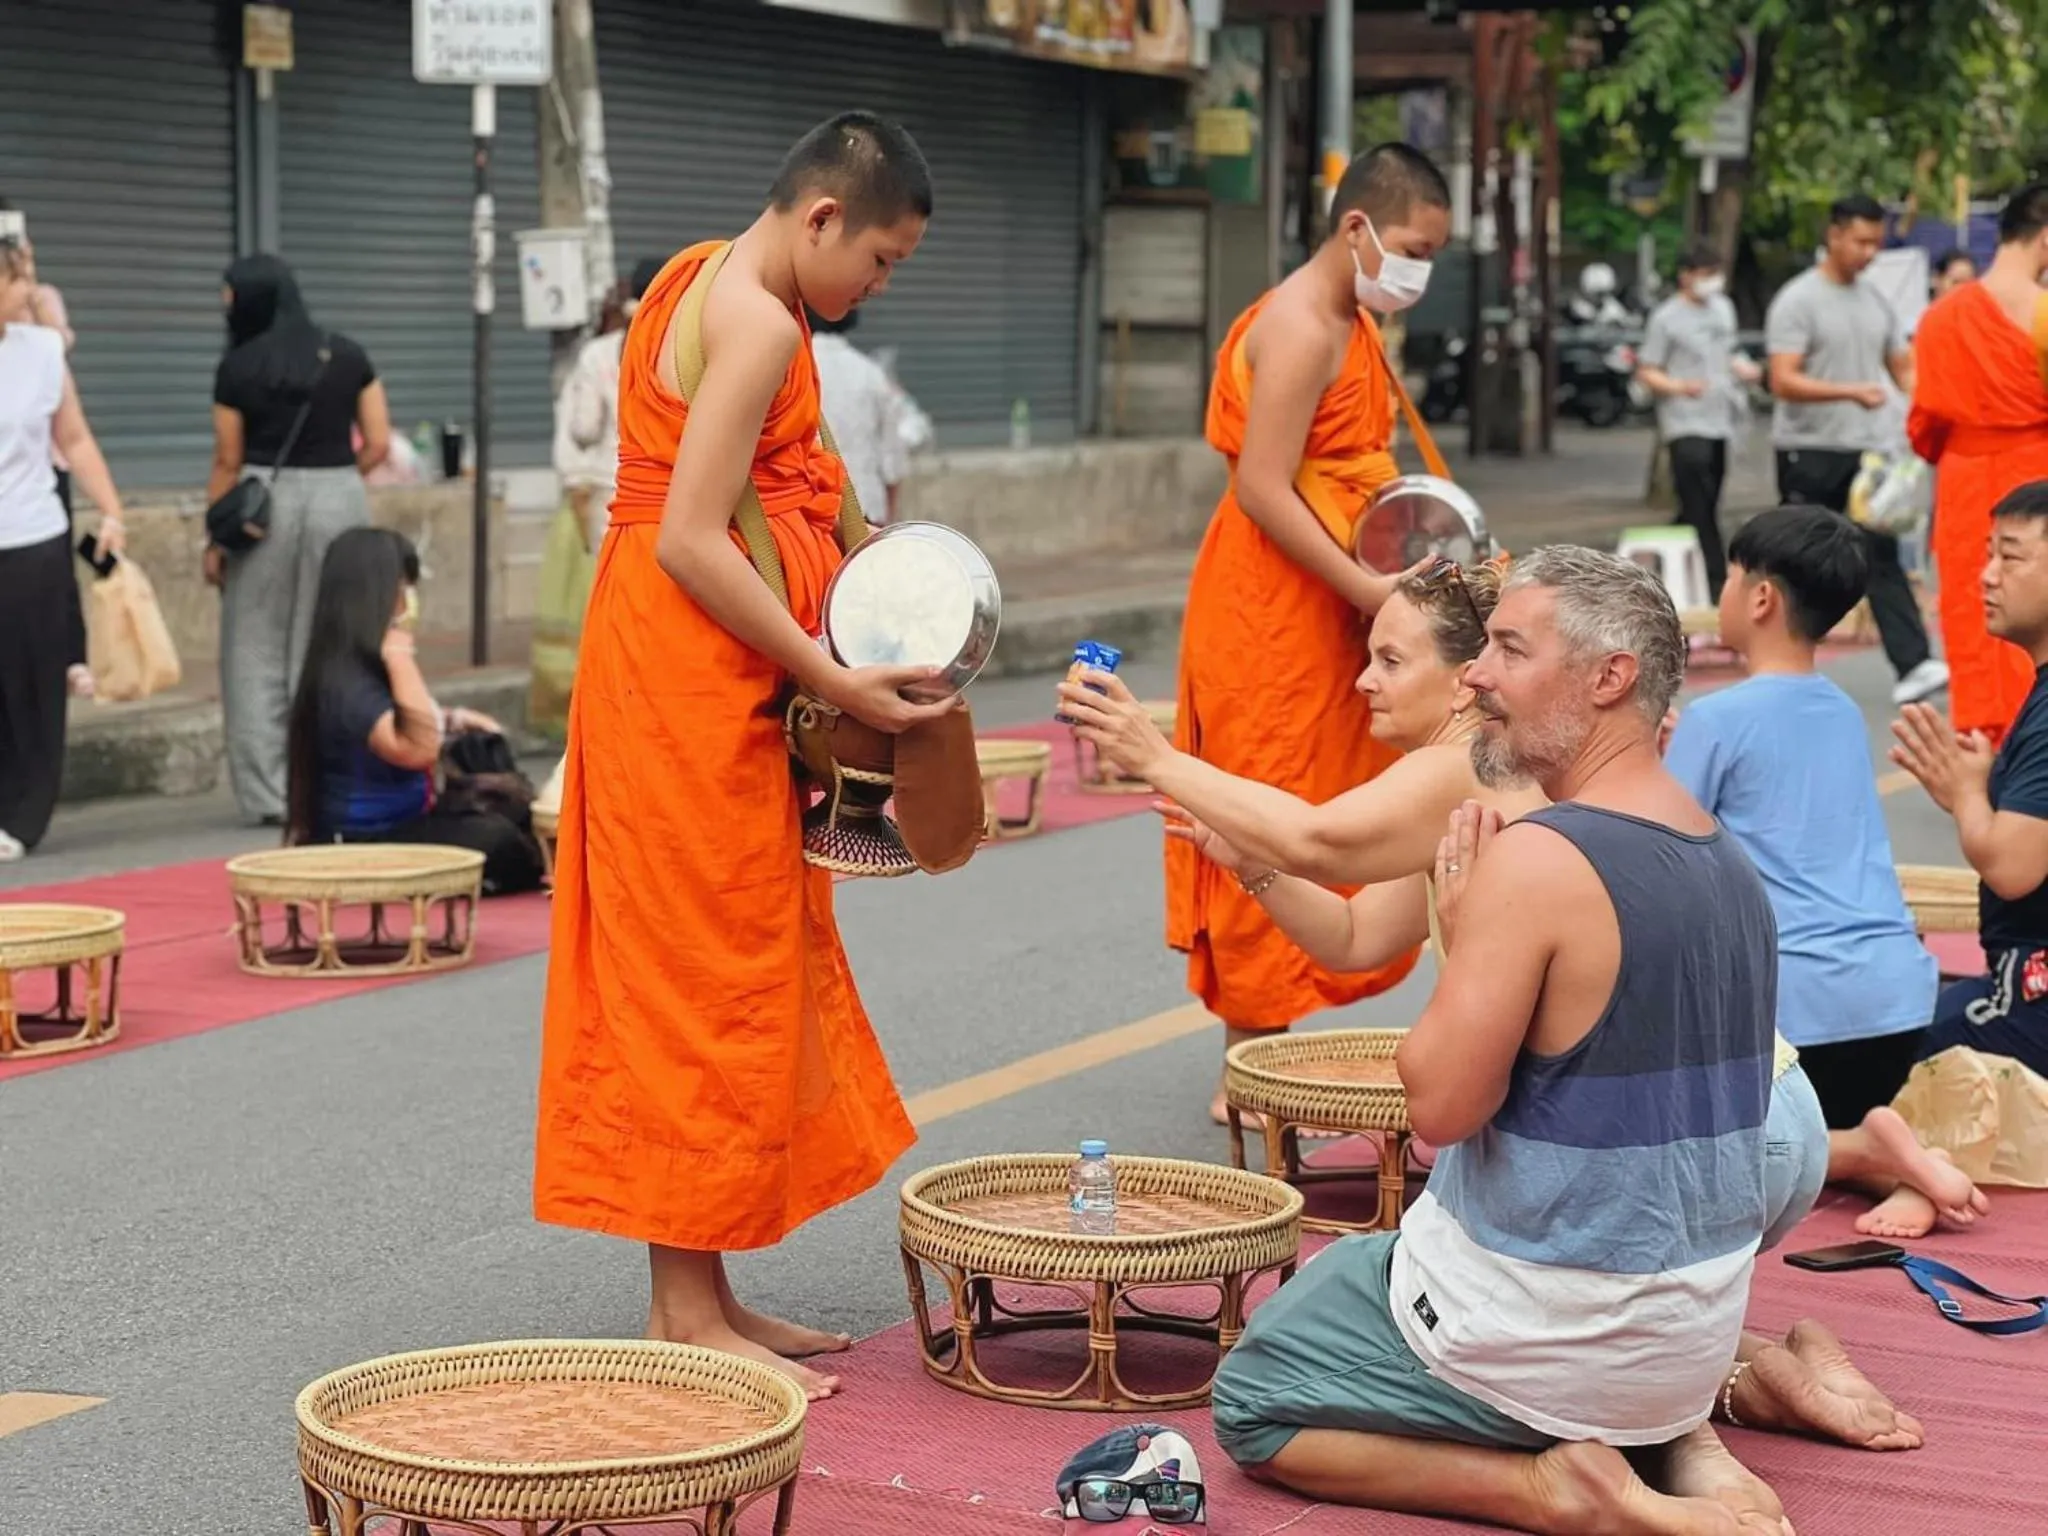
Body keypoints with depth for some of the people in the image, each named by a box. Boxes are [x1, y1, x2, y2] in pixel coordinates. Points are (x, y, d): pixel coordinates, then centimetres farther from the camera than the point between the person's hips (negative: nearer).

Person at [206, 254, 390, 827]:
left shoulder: (238, 367, -4)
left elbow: (228, 462, -1)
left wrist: (214, 540, 7)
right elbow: (378, 444, 3)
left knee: (257, 650, 6)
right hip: (340, 499, 2)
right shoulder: (347, 356, 4)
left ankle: (271, 794, 4)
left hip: (264, 502, -2)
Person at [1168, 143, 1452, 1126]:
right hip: (1270, 605, -10)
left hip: (1322, 609, 10)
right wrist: (1364, 589, -24)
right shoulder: (1301, 330, -17)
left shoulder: (1351, 325, 14)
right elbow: (1261, 488, -23)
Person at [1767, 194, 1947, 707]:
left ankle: (1912, 665, -13)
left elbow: (1903, 367, 16)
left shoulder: (1876, 301, 13)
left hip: (1867, 450, 5)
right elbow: (1783, 380, -16)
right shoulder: (1797, 301, -8)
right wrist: (1851, 391, -28)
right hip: (1809, 452, -5)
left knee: (1883, 556, -5)